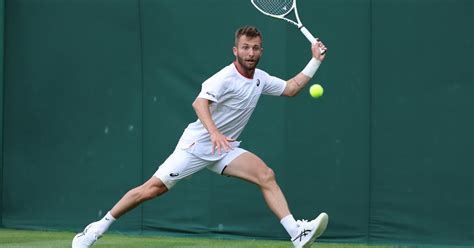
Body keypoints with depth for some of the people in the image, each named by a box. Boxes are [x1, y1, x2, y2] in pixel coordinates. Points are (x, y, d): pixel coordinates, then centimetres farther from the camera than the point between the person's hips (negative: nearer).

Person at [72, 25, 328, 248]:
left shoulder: (260, 79, 5)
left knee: (266, 176, -14)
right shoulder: (226, 77, -19)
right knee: (152, 188, -10)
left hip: (224, 150, 6)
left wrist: (315, 61, 11)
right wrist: (214, 133, -53)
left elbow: (291, 88, 21)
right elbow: (199, 103, -36)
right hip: (197, 144, -6)